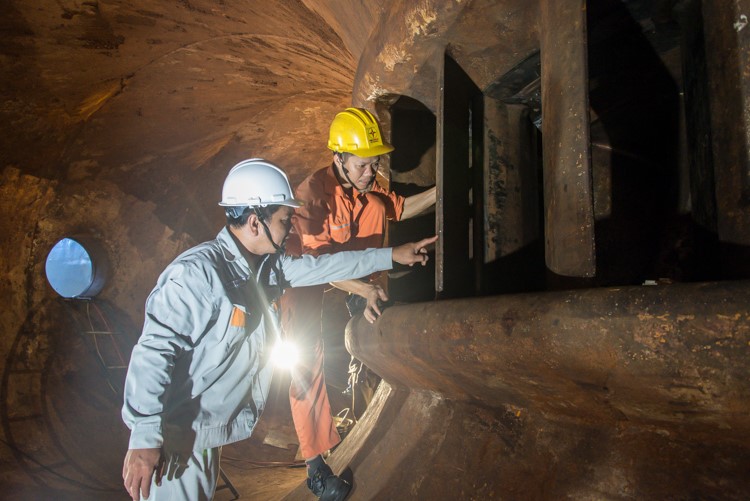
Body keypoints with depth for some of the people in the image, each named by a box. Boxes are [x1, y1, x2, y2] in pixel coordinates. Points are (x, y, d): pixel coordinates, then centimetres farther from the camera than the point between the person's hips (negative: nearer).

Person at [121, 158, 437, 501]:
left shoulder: (270, 265, 1)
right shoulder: (197, 272, -25)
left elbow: (321, 266, 11)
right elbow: (156, 351, -27)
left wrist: (389, 256, 15)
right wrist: (144, 439, -28)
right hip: (176, 437, -7)